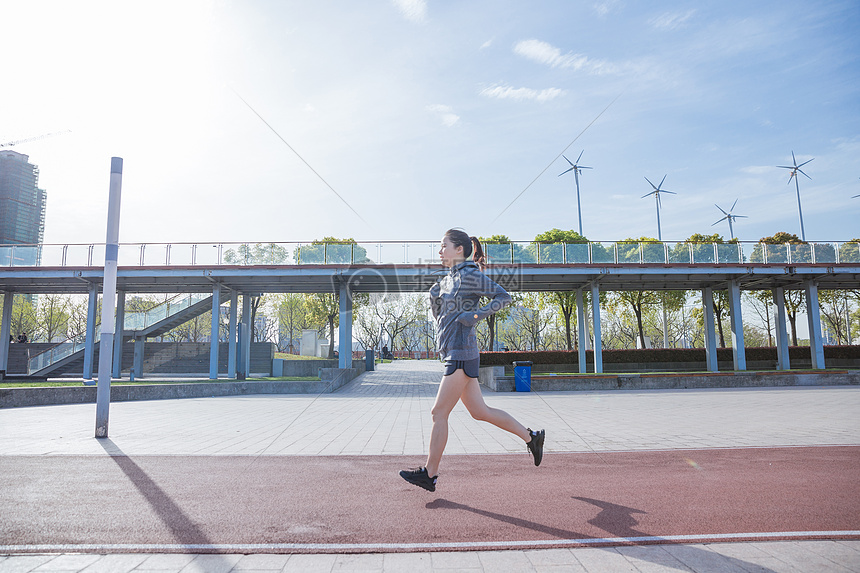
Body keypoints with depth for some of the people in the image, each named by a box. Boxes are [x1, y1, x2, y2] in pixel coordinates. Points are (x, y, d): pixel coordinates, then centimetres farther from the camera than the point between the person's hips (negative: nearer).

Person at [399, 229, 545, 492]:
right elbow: (438, 314, 23)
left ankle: (429, 473, 6)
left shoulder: (471, 275, -8)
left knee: (439, 413, -4)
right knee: (480, 411, 12)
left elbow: (504, 296, -9)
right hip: (457, 354, 9)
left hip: (461, 354, -9)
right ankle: (531, 436, 22)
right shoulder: (449, 278, 18)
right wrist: (434, 296, 3)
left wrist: (476, 315, -17)